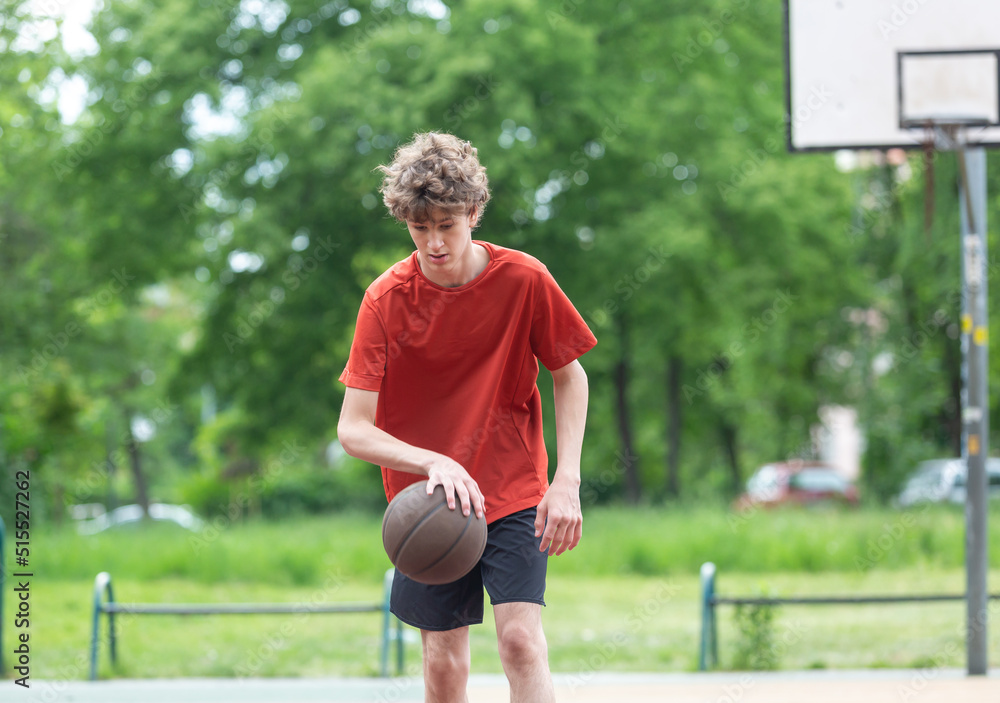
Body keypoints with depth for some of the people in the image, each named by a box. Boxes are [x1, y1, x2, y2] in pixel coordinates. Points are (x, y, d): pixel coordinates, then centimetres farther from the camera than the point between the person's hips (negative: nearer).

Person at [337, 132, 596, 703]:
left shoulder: (524, 280, -9)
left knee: (522, 640, -17)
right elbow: (353, 430, -14)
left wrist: (566, 480, -6)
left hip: (516, 495, -1)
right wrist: (434, 463, -31)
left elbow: (570, 376, 5)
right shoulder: (386, 299, -11)